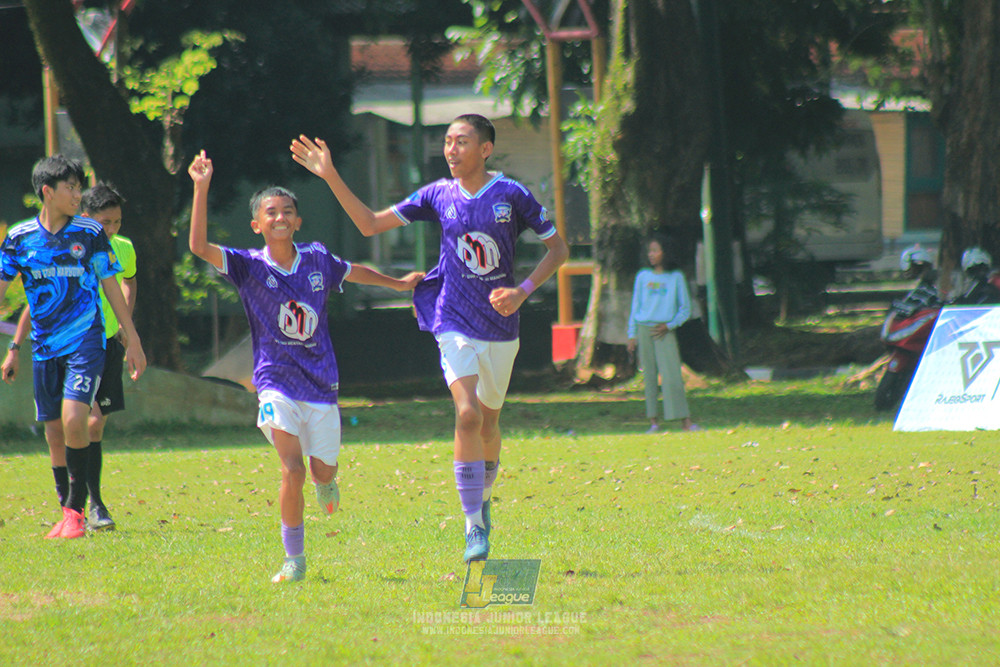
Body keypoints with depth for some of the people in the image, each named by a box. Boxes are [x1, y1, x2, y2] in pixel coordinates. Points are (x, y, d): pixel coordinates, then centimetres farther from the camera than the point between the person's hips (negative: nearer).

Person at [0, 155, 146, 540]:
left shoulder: (90, 234, -1)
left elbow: (111, 287, 6)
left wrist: (132, 340, 6)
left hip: (85, 343, -3)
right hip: (45, 348, 3)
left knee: (74, 420, -18)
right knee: (54, 431, 6)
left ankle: (77, 509, -8)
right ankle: (67, 512, 19)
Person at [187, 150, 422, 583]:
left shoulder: (317, 261, 3)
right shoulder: (250, 267, -6)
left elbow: (352, 272, 24)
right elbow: (199, 246, -20)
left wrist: (398, 283, 40)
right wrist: (202, 189, -28)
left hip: (320, 382, 3)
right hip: (277, 383, -3)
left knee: (323, 472, 9)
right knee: (292, 471, -17)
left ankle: (325, 482, 49)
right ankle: (294, 560, -4)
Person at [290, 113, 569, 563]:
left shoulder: (512, 195, -6)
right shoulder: (438, 195, 1)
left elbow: (557, 248, 2)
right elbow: (370, 224, 6)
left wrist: (523, 290, -13)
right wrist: (331, 177, -3)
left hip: (501, 327, 0)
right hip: (455, 324, 0)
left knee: (488, 421, 13)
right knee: (467, 414, -19)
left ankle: (483, 496, 42)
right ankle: (474, 527, -18)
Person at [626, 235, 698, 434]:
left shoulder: (676, 277, 6)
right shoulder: (643, 276, 12)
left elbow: (685, 308, 8)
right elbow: (636, 306, 15)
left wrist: (670, 325, -6)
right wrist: (632, 335, 9)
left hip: (665, 331, -2)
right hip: (644, 328, 2)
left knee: (672, 375, -12)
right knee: (649, 376, 0)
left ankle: (684, 420, -15)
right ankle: (653, 421, 1)